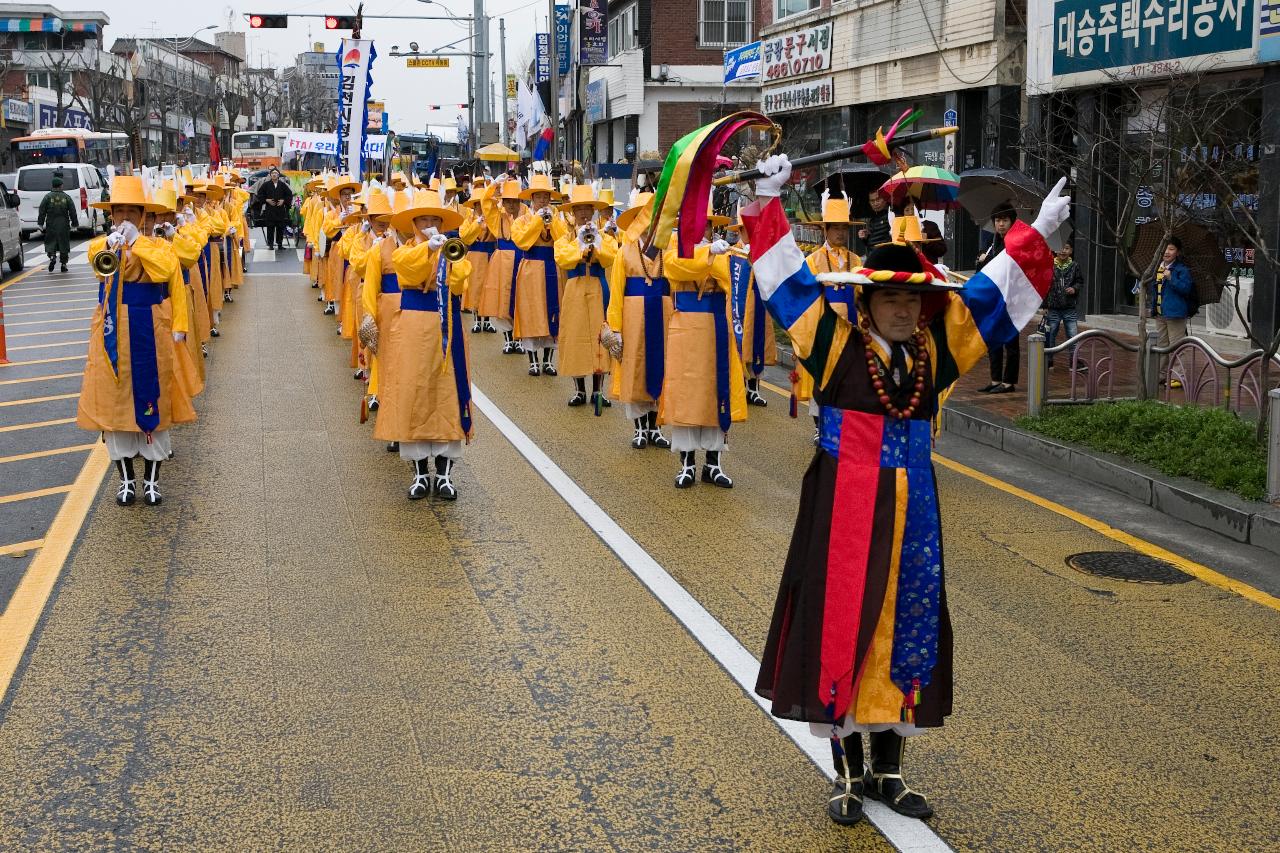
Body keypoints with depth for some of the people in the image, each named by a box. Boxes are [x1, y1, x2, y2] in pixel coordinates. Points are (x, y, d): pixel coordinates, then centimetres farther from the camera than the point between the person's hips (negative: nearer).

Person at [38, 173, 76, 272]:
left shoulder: (48, 197, -3)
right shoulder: (66, 197, 0)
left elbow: (42, 211, -3)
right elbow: (72, 212, 3)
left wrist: (41, 223, 2)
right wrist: (73, 223, 11)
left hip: (51, 225, -1)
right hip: (64, 226, 1)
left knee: (50, 242, 8)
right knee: (64, 243, 7)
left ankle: (52, 256, -17)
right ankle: (63, 264, 8)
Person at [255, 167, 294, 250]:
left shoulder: (283, 185, 6)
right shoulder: (266, 184, 3)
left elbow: (290, 194, 14)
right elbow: (259, 195, 9)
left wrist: (284, 201, -1)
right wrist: (266, 200, -4)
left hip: (281, 209, 1)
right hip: (269, 209, -1)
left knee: (280, 227, 2)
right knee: (270, 227, -3)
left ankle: (280, 244, 11)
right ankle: (270, 244, 3)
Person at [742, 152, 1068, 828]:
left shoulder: (935, 349, 6)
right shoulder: (835, 343, -4)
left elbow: (988, 293, 10)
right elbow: (792, 281, -7)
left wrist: (1038, 234, 8)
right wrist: (767, 205, -13)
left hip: (910, 511, 4)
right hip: (843, 510, -4)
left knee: (908, 631, 9)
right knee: (840, 628, 1)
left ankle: (889, 768, 24)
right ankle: (848, 772, 15)